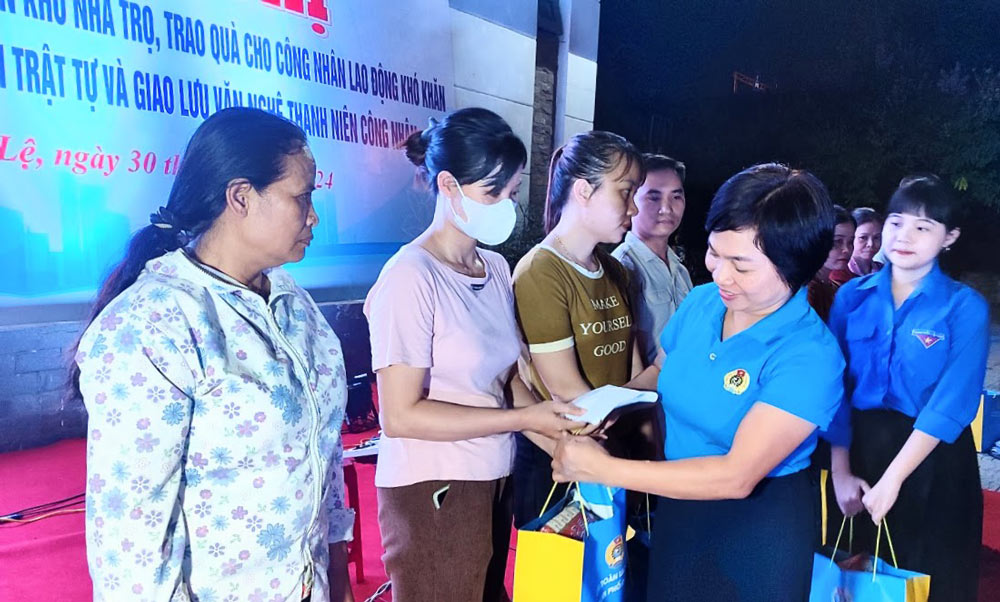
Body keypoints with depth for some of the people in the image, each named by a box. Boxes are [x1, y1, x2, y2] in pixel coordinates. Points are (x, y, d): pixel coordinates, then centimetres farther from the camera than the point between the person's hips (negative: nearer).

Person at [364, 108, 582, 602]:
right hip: (432, 493, -7)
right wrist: (524, 419, -19)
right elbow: (400, 415, -20)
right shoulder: (411, 277, -19)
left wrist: (554, 424, -8)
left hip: (494, 482, 7)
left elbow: (504, 372, 8)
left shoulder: (497, 268, 2)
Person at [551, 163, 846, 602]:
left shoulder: (810, 357, -25)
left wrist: (605, 469, -29)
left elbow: (736, 476, -29)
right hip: (676, 511, 6)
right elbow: (658, 375, 9)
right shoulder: (701, 302, -5)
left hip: (757, 533, -6)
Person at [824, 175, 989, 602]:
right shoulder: (853, 296, -1)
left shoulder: (966, 308, -9)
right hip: (858, 448, 2)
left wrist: (892, 479, -21)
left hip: (933, 461, -2)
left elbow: (951, 405, -16)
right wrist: (840, 471, -8)